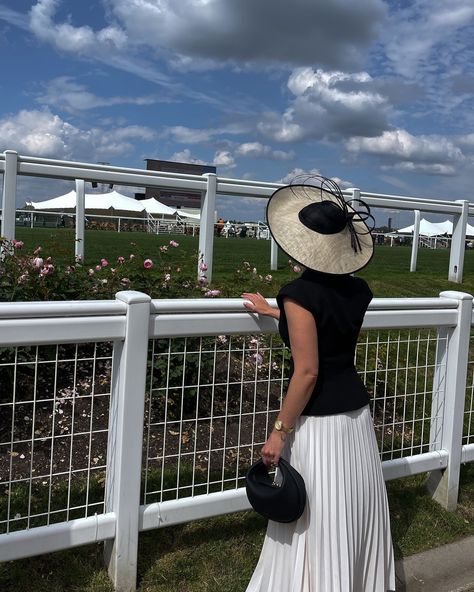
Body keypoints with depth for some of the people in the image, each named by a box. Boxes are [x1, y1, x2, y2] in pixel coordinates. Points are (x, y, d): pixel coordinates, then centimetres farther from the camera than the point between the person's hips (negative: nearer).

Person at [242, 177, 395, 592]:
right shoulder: (359, 290, 2)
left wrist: (279, 431, -14)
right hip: (356, 412, 8)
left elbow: (307, 372, -22)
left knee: (319, 524, 9)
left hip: (319, 422, -7)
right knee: (356, 511, 23)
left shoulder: (301, 292, -19)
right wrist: (274, 312, 26)